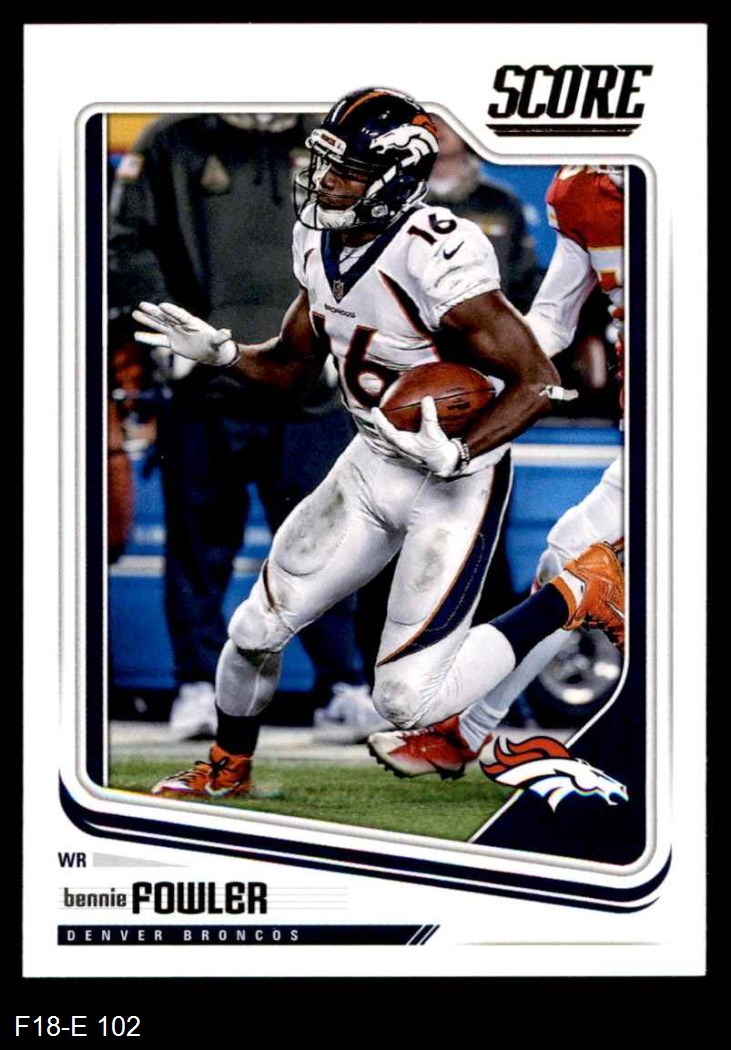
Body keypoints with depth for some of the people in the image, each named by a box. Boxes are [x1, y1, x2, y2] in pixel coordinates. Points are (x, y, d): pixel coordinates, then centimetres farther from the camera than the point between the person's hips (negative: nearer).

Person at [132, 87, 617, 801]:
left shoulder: (436, 263, -28)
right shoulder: (320, 244, -2)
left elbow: (539, 382, -24)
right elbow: (291, 367, 12)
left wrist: (456, 455, -33)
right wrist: (216, 350, -5)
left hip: (456, 484, -7)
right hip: (369, 467, 7)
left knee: (407, 701, -10)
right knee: (257, 629, 10)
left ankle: (563, 603, 10)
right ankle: (226, 771, 38)